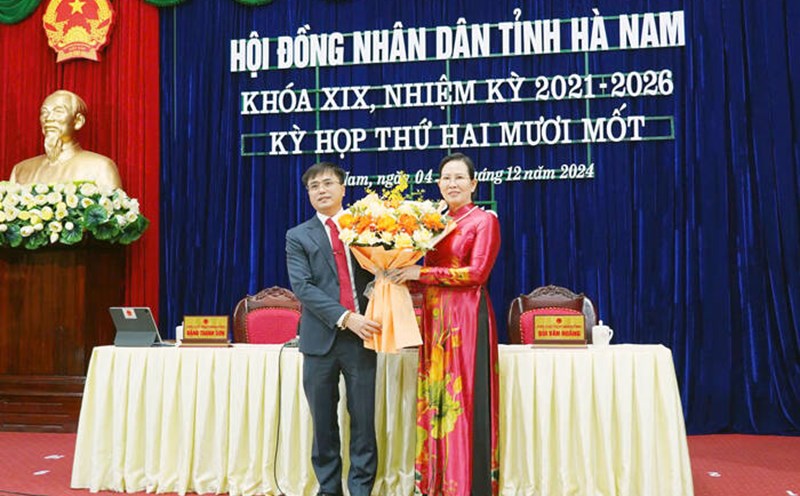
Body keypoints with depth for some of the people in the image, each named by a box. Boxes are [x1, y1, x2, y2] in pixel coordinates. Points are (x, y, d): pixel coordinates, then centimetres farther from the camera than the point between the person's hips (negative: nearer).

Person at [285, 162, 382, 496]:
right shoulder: (298, 237, 7)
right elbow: (302, 287, -5)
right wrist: (345, 317, -16)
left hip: (362, 333, 0)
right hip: (320, 338, 0)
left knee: (363, 419, 3)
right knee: (323, 422, 9)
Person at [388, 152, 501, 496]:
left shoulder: (484, 220, -2)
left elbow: (477, 272, -13)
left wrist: (420, 273, -14)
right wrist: (404, 274, -4)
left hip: (465, 317, -6)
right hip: (434, 318, 6)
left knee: (464, 399, -3)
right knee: (434, 399, 7)